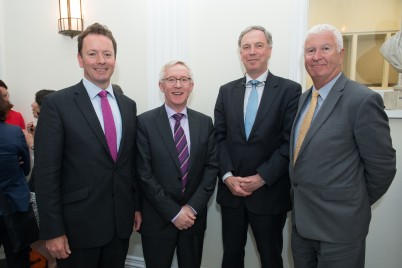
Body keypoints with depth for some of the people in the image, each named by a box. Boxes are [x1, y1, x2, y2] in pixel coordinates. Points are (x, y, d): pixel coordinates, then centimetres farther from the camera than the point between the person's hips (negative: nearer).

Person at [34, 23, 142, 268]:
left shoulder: (128, 105, 5)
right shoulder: (56, 104, -10)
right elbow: (46, 173, -11)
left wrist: (137, 206, 9)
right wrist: (53, 231, -11)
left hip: (121, 221, 5)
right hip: (78, 224, -4)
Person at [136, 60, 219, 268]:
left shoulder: (205, 122, 2)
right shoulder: (145, 122, -8)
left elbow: (211, 167, -1)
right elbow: (144, 174, -11)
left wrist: (192, 207, -10)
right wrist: (173, 212, -12)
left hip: (194, 217, 3)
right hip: (157, 219, -2)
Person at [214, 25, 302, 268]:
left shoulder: (290, 90, -4)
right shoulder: (227, 91, 7)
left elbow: (291, 142, -9)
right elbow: (220, 137, 3)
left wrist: (262, 178, -14)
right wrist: (228, 176, -8)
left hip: (269, 192, -2)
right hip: (231, 190, 3)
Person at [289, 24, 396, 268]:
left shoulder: (363, 100, -17)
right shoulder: (304, 98, 6)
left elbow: (382, 166, -12)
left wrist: (355, 204, 0)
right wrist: (303, 200, 10)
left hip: (339, 223, -6)